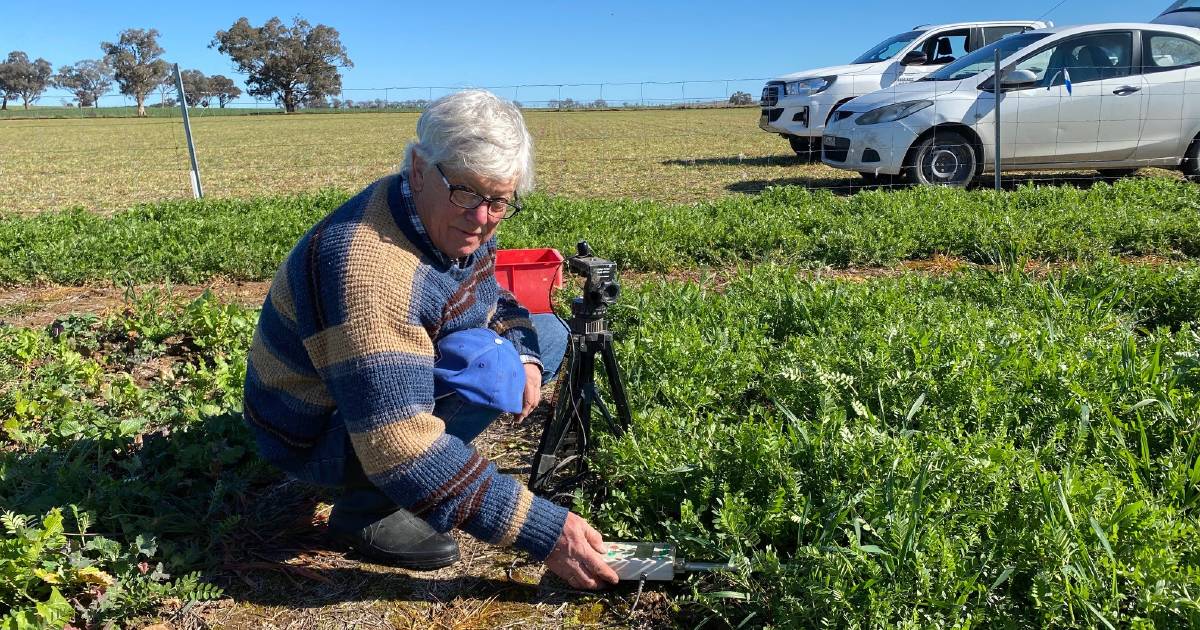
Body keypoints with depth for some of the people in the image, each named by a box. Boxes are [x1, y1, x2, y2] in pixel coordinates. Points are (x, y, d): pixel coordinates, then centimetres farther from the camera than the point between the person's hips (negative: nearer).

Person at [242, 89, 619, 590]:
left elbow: (493, 298, 11)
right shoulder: (369, 267, -36)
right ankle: (366, 511, -10)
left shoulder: (450, 222, -9)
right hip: (319, 431, -8)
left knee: (547, 332, 8)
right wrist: (542, 532, -38)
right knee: (489, 364, -32)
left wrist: (525, 353, -12)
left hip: (402, 380, 9)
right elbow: (399, 448, -41)